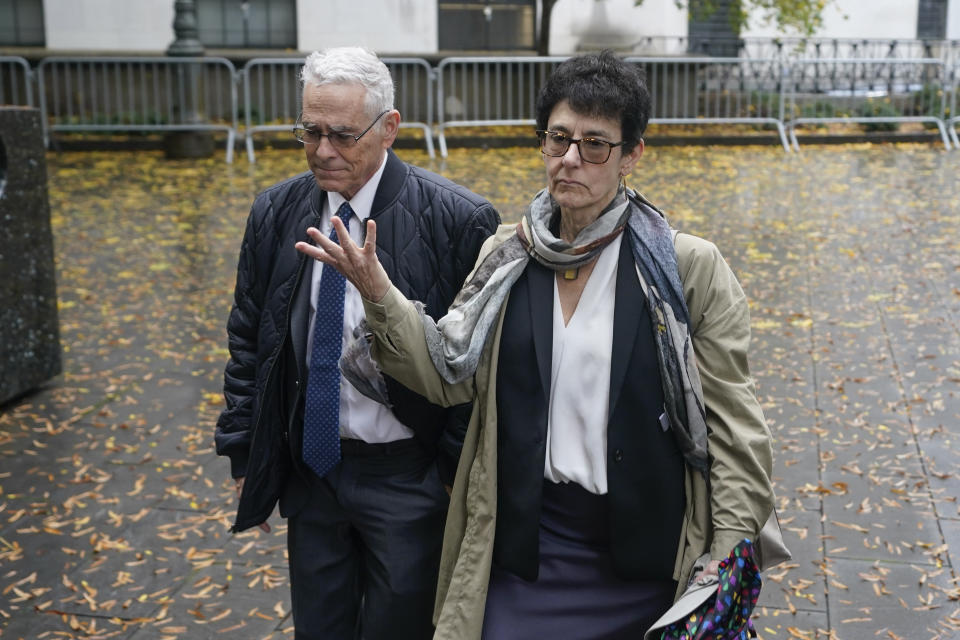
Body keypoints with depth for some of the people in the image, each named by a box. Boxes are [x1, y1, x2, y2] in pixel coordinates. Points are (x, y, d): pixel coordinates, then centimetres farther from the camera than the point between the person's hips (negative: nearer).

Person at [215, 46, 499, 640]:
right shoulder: (276, 213, 0)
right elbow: (248, 339, 7)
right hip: (310, 469, 4)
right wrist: (244, 455, 6)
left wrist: (464, 478, -10)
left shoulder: (459, 220, -15)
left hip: (407, 476, -4)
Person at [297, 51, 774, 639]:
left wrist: (731, 551, -10)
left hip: (646, 550, -2)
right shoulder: (508, 255, 2)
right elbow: (451, 374, 1)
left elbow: (732, 421, -7)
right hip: (526, 539, 2)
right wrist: (380, 295, -12)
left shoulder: (690, 268, -9)